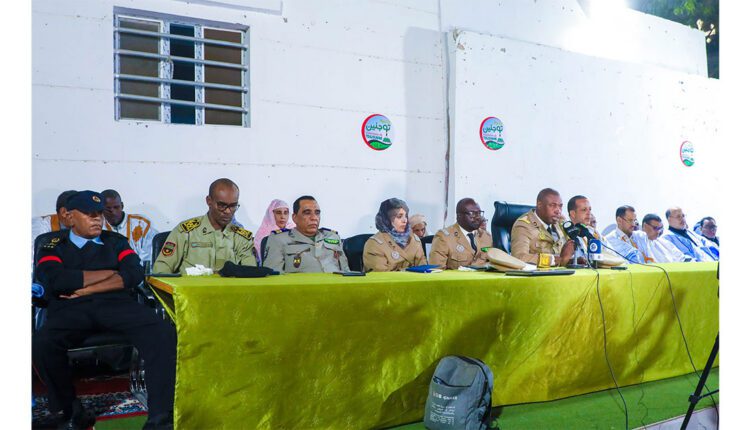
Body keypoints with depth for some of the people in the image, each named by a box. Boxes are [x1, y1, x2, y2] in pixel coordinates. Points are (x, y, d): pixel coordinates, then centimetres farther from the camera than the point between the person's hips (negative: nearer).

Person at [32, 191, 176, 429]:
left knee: (165, 334, -27)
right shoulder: (54, 245, 17)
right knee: (42, 345, -34)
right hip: (71, 309, -1)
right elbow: (55, 280, -4)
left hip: (116, 303, 1)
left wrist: (87, 288, -5)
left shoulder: (115, 241, 21)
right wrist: (109, 273, 0)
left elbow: (134, 274, 3)